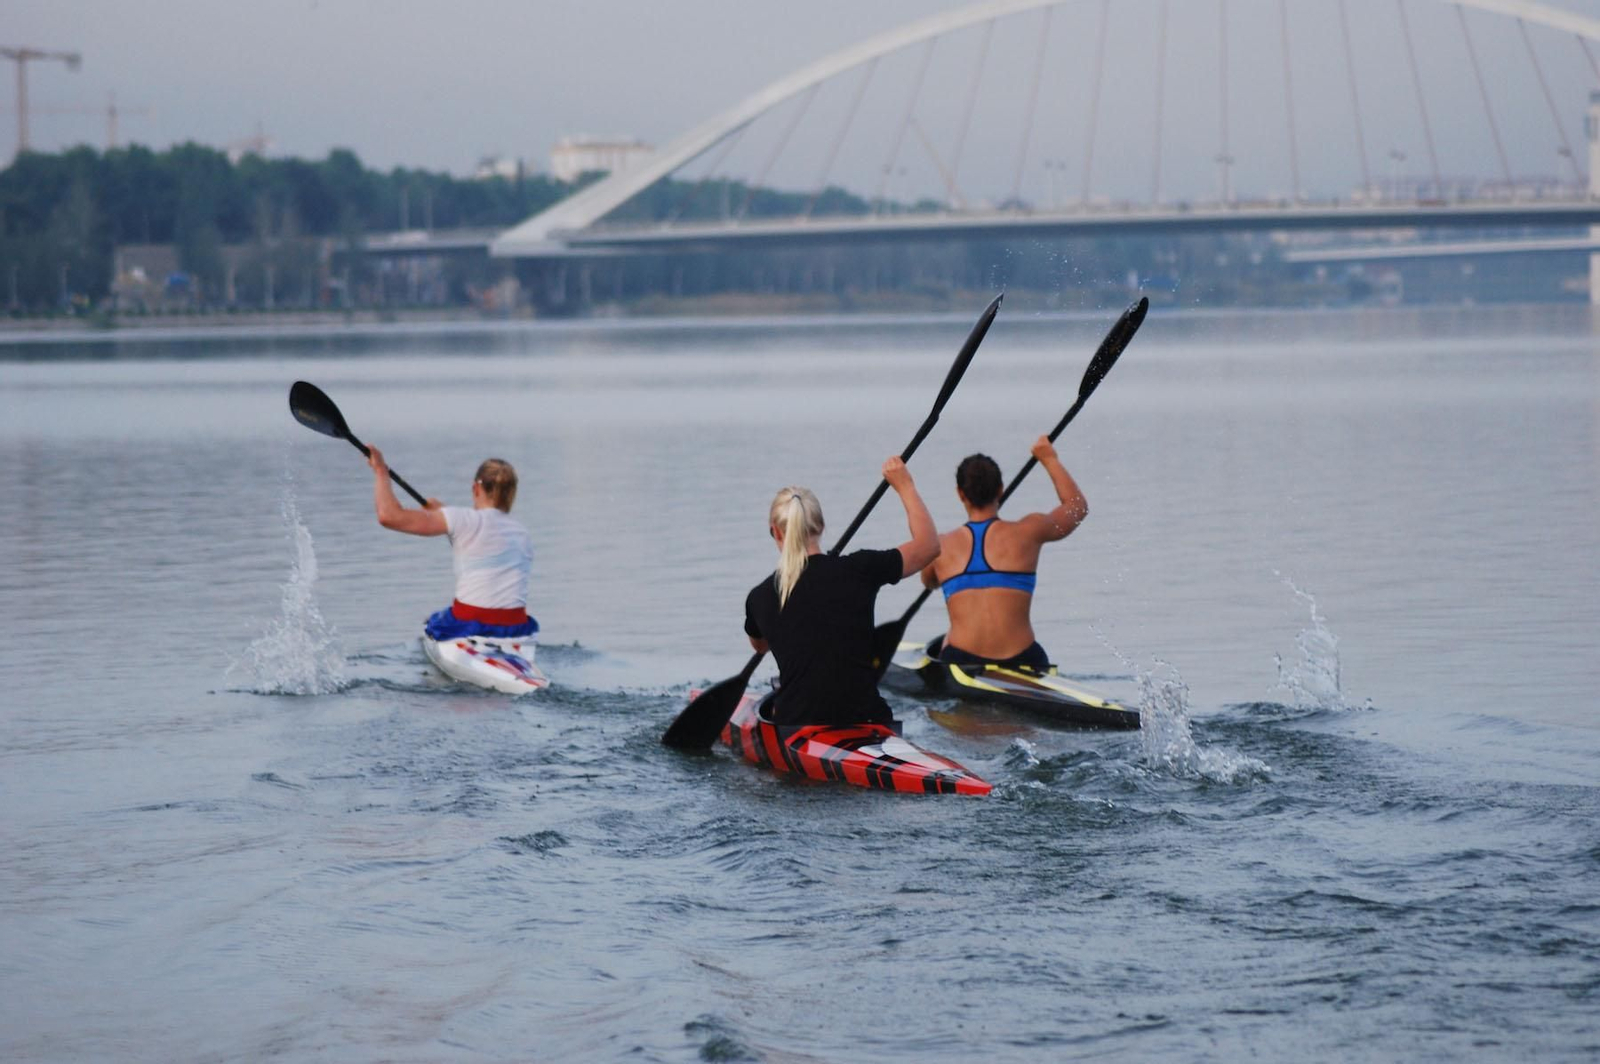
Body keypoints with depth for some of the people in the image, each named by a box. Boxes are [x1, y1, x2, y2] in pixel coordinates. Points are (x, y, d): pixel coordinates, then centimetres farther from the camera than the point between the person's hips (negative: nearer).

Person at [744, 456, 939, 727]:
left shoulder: (759, 599, 3)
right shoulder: (858, 570, -3)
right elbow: (928, 545, 13)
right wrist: (905, 486, 24)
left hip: (793, 725, 0)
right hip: (864, 722, 0)